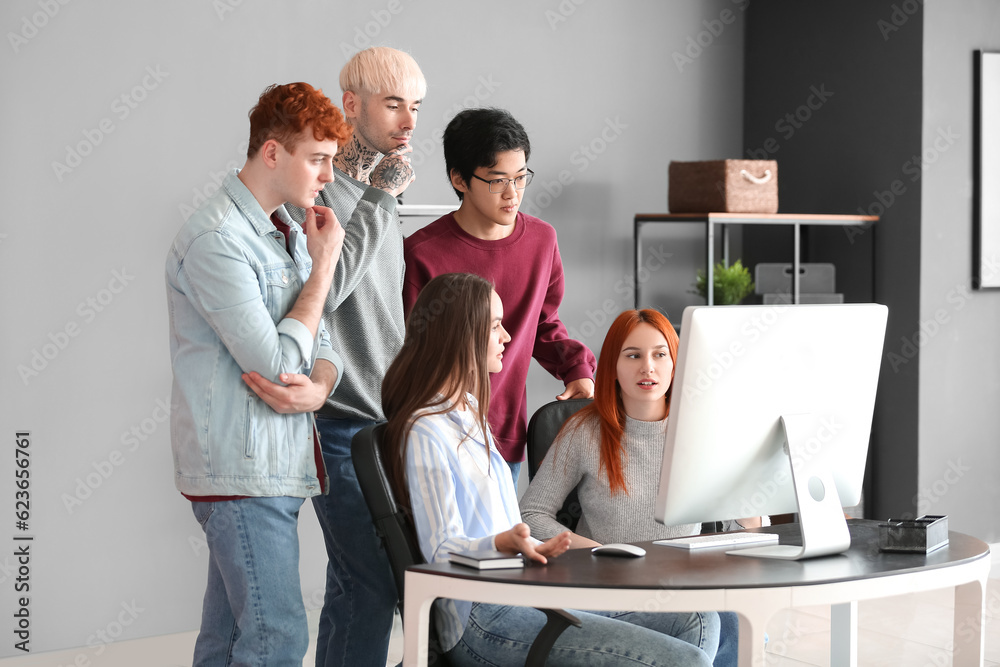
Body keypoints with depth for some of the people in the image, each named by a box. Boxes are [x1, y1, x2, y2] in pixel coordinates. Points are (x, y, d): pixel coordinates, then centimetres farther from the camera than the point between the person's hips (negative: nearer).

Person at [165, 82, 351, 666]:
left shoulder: (289, 231, 16)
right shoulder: (216, 240, -14)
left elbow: (323, 347, 14)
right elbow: (277, 361, -19)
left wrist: (316, 387, -10)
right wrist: (323, 266, -9)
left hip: (278, 465, 9)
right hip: (241, 469, -9)